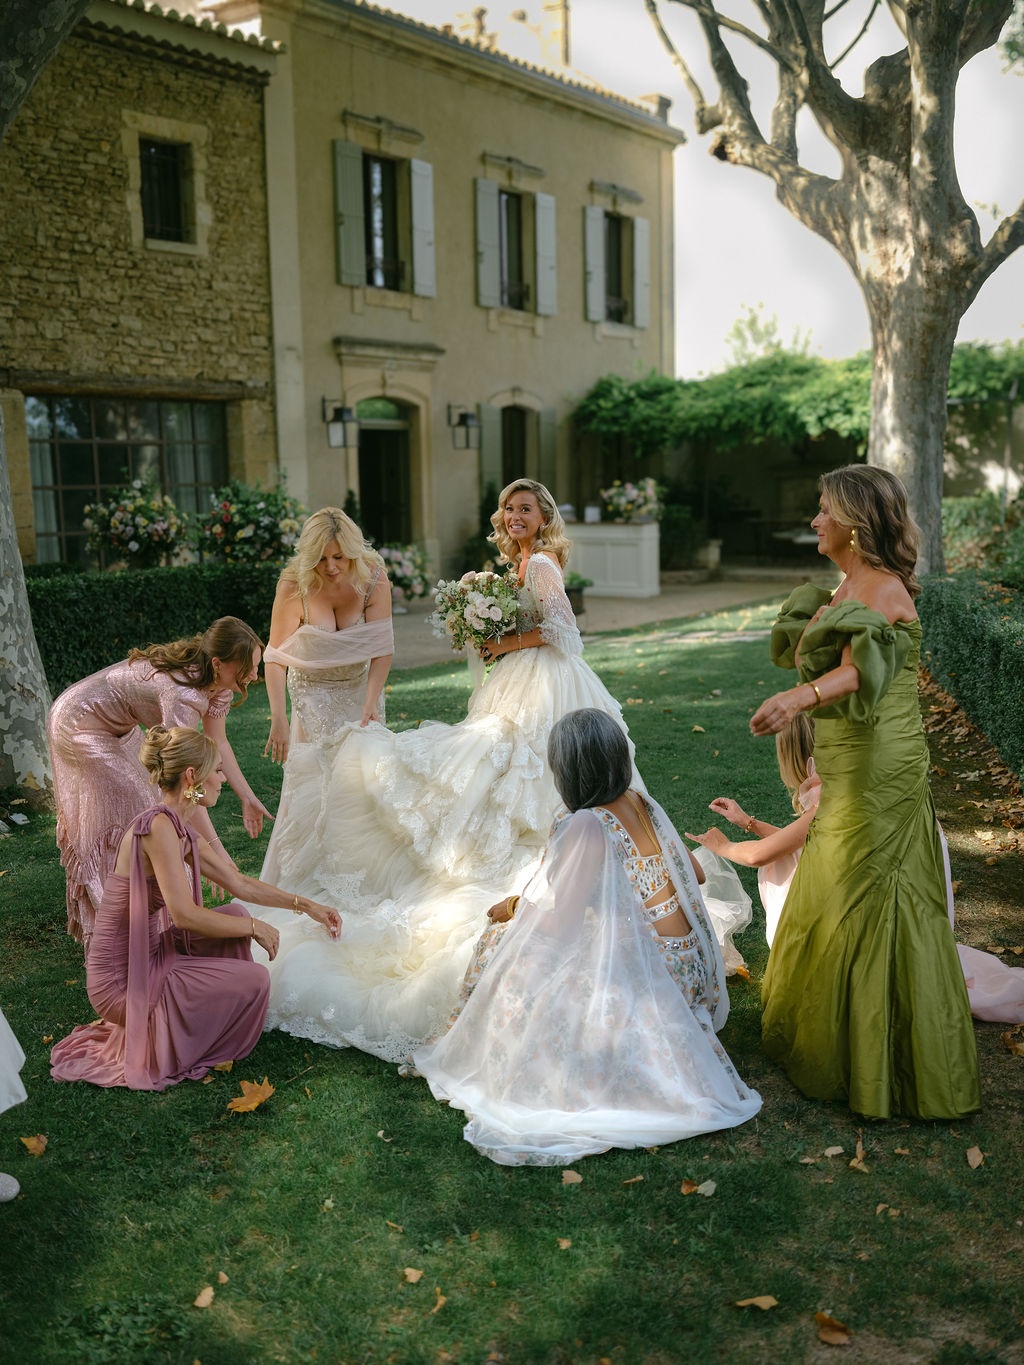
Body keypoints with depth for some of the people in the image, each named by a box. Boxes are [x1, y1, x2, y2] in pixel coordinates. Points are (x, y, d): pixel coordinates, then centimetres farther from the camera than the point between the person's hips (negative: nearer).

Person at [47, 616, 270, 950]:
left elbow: (219, 744, -3)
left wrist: (248, 798, -6)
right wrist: (215, 849, -42)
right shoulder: (182, 693, -40)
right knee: (120, 821, -5)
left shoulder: (216, 681, -15)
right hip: (79, 726, -9)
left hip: (118, 730, 9)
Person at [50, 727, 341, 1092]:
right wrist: (255, 928, -13)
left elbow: (240, 884, 17)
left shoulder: (181, 830, 7)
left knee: (235, 915, 9)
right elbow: (185, 914, -26)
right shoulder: (158, 826, -23)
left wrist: (305, 905, 17)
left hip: (149, 958, 9)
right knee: (253, 980, -11)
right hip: (121, 980, -9)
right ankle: (153, 1047, 5)